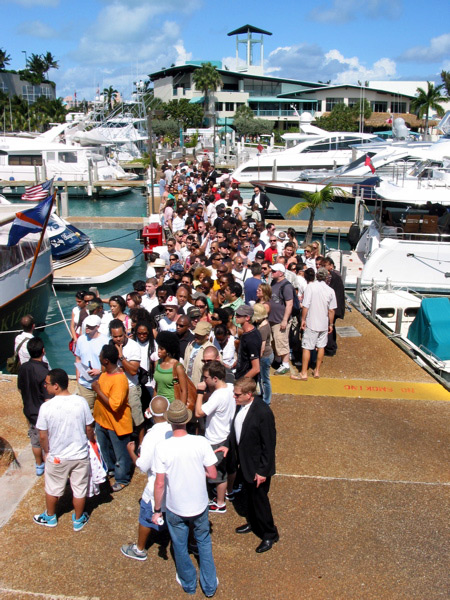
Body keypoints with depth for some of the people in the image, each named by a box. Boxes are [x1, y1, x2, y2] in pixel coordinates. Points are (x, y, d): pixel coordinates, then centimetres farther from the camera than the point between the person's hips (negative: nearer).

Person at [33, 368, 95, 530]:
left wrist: (47, 451, 7)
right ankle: (78, 520, 37)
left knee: (52, 489, 24)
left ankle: (50, 517, 45)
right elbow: (89, 429, -6)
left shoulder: (46, 406, -21)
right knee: (79, 489, 20)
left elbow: (43, 436, -12)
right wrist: (92, 442, 14)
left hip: (57, 457, -1)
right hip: (80, 455, 1)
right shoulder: (81, 402, -17)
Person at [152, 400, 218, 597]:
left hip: (175, 509, -1)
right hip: (200, 506, 1)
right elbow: (213, 474, -12)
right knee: (204, 543, 25)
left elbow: (159, 484, -16)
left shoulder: (162, 447, -22)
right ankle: (210, 586, 36)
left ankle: (188, 584, 44)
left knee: (180, 546, 23)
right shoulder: (201, 442, -20)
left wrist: (157, 510, -2)